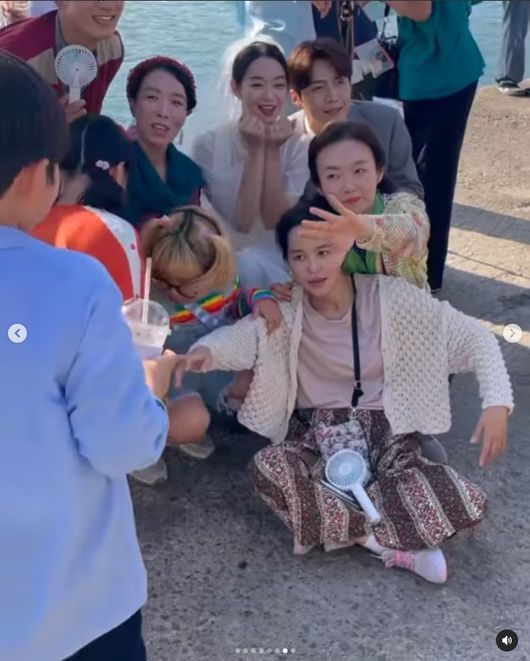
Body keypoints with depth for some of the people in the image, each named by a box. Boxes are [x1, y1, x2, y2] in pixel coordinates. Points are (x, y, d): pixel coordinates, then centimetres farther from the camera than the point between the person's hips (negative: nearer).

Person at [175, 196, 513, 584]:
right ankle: (391, 544, -19)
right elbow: (245, 336, -25)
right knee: (267, 468, -34)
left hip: (385, 429, -1)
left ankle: (344, 526, -13)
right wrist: (207, 350, -49)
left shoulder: (390, 298, -12)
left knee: (466, 505, -28)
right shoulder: (285, 312, -8)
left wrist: (497, 403, -24)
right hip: (317, 432, 2)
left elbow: (473, 336, -10)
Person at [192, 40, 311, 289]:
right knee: (248, 263, -33)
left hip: (284, 261, 2)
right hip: (228, 259, -2)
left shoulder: (300, 146, -1)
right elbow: (241, 223, -15)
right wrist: (256, 150, -18)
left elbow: (276, 222, -11)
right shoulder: (209, 145, -7)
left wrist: (273, 151, -17)